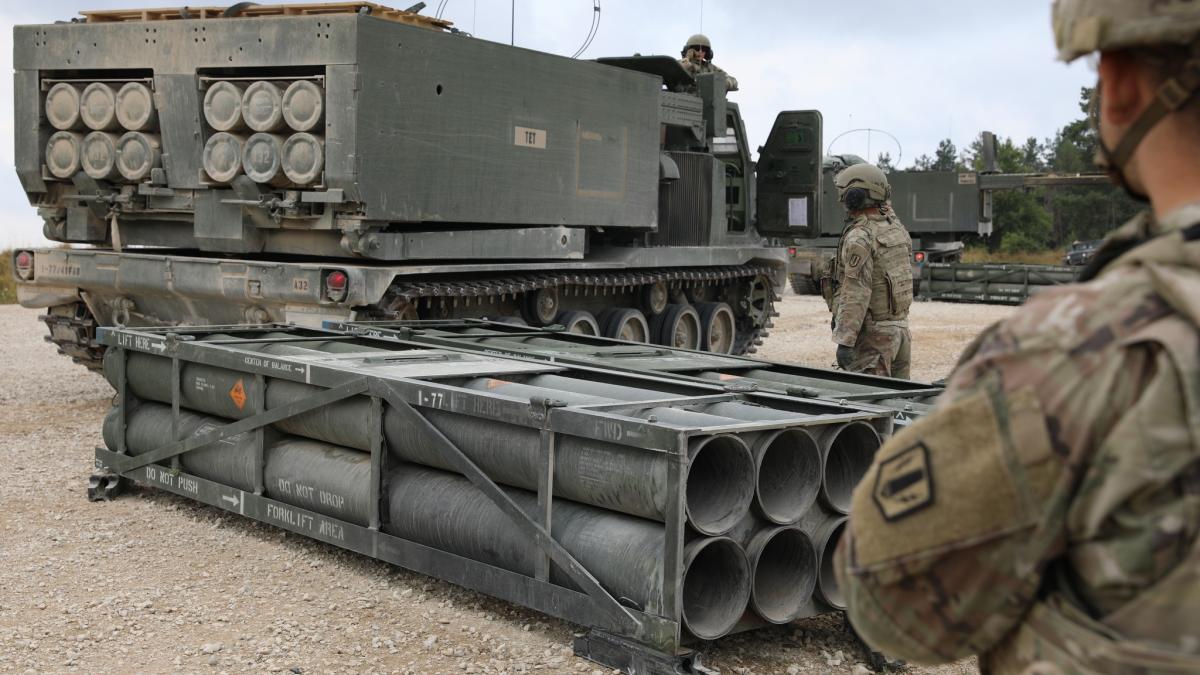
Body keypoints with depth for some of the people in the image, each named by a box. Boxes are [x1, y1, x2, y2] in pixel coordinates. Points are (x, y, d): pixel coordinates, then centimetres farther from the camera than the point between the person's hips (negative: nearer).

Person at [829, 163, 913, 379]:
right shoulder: (896, 226, 6)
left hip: (872, 335, -9)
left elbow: (856, 294, -22)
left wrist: (844, 341, -22)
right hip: (900, 328, 9)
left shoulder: (859, 238, -17)